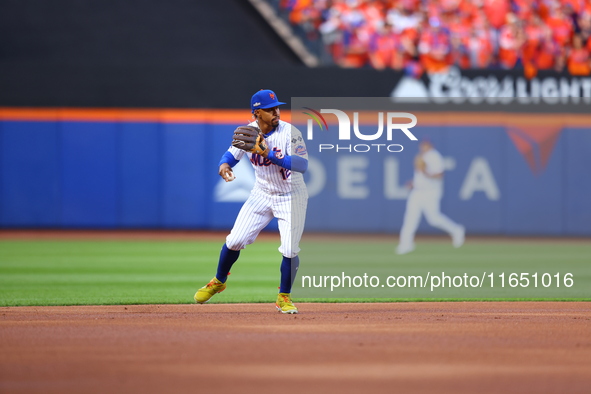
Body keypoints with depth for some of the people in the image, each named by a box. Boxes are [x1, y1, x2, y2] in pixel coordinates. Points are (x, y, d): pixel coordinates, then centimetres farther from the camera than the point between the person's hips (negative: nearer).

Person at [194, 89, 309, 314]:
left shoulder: (290, 133, -23)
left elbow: (302, 164, -34)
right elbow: (232, 154, 5)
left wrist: (269, 155, -41)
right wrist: (224, 164, -20)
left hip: (291, 198, -3)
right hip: (262, 194, 3)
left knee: (290, 251, -10)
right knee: (235, 241, 2)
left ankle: (284, 297, 13)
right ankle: (219, 282, 28)